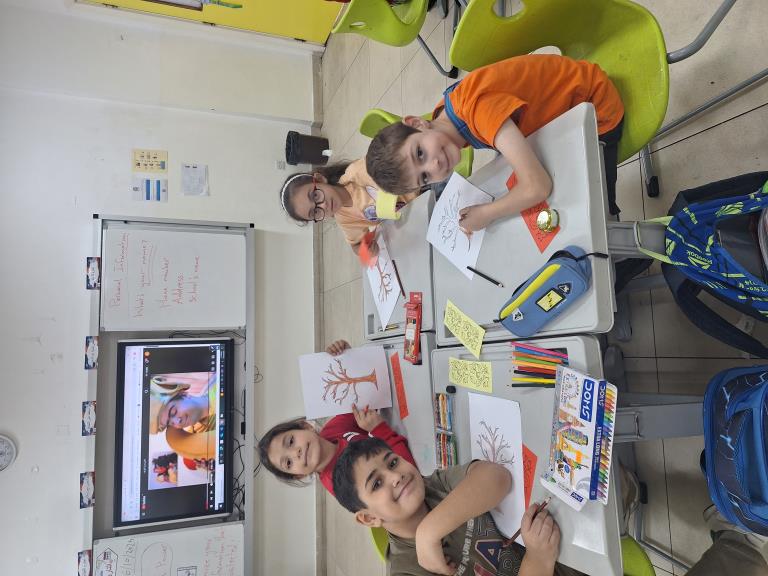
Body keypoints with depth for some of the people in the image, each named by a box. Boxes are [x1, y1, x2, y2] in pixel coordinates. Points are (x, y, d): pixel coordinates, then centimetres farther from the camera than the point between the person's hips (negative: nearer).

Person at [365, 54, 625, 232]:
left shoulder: (478, 106, -42)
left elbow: (537, 188, -47)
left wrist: (484, 214, -30)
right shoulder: (445, 118, -16)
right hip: (560, 115, 7)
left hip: (597, 106, -7)